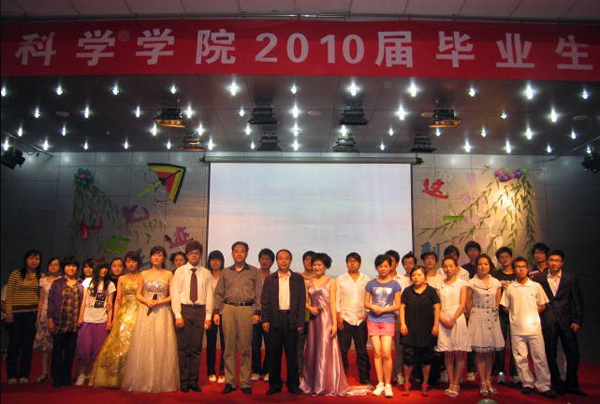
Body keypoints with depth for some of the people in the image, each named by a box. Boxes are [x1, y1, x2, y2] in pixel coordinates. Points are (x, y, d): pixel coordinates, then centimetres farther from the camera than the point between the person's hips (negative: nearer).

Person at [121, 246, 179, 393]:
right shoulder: (144, 274, 10)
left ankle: (161, 382, 7)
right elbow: (138, 294, 9)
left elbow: (173, 295, 1)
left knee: (161, 346, -2)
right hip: (145, 312, 1)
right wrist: (147, 301, -9)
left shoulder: (169, 274, 5)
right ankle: (144, 382, 9)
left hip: (162, 313, -1)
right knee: (144, 346, 0)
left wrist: (159, 302, -12)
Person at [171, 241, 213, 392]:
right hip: (184, 309, -1)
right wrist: (178, 315, -8)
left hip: (200, 311, 1)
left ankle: (194, 380, 16)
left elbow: (209, 295, 6)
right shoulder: (180, 271, 4)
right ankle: (184, 381, 13)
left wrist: (208, 316, -1)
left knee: (197, 348, 6)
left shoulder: (206, 273, 7)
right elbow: (175, 294, -1)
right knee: (183, 347, 2)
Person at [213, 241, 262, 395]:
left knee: (246, 347, 1)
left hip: (247, 309, -2)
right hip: (228, 309, 2)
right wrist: (216, 311, 4)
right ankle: (230, 382, 12)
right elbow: (218, 293, 13)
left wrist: (257, 312, -2)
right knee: (229, 346, 3)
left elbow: (259, 293, 6)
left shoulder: (254, 272, 9)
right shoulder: (226, 272, 15)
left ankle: (245, 382, 9)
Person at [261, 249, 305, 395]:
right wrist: (265, 320, -4)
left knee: (291, 354, 5)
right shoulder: (269, 279, 8)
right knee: (274, 354, 6)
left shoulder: (298, 279, 6)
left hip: (291, 320, 0)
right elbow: (264, 301, 6)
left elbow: (302, 302, 4)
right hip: (274, 320, 1)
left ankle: (293, 384, 17)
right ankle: (274, 384, 18)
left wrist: (300, 322, -3)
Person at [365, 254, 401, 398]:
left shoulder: (394, 284, 3)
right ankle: (380, 384, 11)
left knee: (386, 353, -9)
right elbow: (366, 303, 9)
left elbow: (397, 305, 2)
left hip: (388, 321, -1)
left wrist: (383, 309, -11)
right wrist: (373, 307, -12)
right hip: (373, 320, 2)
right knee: (377, 352, 0)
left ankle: (388, 385, 5)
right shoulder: (371, 284, 7)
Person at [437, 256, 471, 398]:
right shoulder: (440, 285, 12)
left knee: (459, 353, -3)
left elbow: (463, 303, -4)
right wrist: (442, 319, -9)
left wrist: (453, 320, -13)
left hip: (457, 319, -2)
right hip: (443, 321, 2)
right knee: (447, 353, 3)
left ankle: (456, 384, 4)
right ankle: (451, 384, 9)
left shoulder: (461, 283, 5)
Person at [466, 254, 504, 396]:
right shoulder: (472, 283, -2)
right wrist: (470, 316, 5)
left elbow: (497, 302, 13)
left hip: (492, 318, 3)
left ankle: (488, 381, 17)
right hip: (478, 318, -3)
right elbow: (468, 303, 2)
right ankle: (483, 383, 6)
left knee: (491, 350, 6)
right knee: (479, 351, -1)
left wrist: (494, 312, 9)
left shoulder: (496, 283, 6)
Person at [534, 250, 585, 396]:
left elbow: (578, 300, 4)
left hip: (566, 321, 0)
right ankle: (556, 384, 20)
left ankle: (571, 385, 15)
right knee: (550, 355, 6)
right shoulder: (539, 278, 4)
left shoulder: (570, 278, 5)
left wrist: (578, 320, -1)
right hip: (547, 322, 0)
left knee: (573, 354, -1)